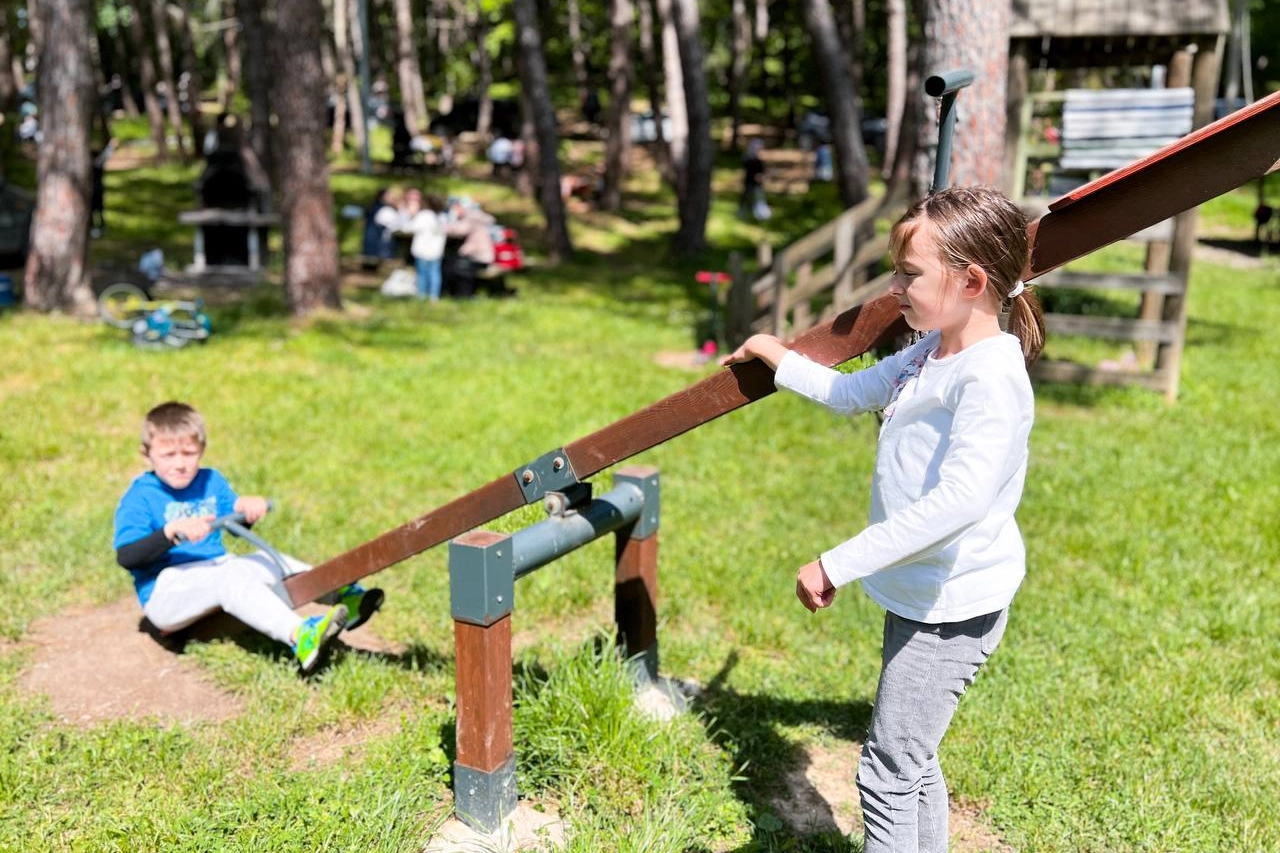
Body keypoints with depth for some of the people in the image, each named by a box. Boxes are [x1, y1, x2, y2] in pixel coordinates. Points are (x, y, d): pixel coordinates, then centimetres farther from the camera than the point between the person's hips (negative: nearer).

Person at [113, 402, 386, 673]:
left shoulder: (210, 481, 11)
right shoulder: (140, 497, -7)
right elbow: (125, 556, -19)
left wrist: (246, 507, -12)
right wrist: (173, 531, -35)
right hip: (164, 592, -8)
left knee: (269, 562, -5)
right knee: (229, 577, -32)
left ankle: (343, 596, -19)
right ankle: (299, 637, -53)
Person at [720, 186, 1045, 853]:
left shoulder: (991, 375, -24)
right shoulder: (930, 352, 6)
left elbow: (959, 500, -37)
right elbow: (851, 392, 25)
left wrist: (837, 565, -36)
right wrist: (779, 359, 28)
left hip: (954, 605, -10)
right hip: (918, 592, 10)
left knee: (887, 770, -1)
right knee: (911, 762, 21)